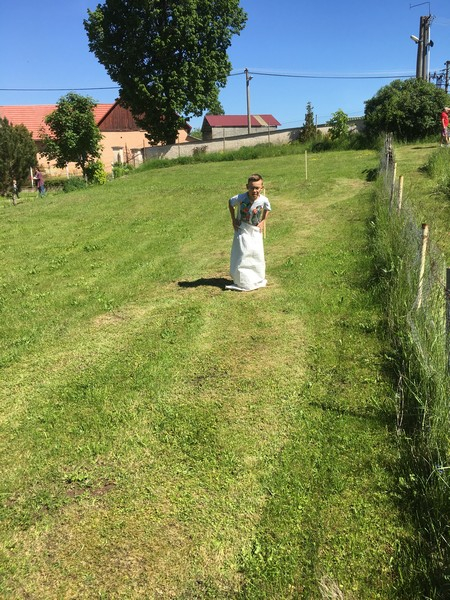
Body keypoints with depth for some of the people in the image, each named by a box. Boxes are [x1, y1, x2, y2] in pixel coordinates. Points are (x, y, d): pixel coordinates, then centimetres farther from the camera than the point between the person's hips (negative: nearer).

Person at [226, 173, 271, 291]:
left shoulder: (264, 200, -17)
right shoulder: (241, 198, -22)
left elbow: (267, 209, 8)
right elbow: (230, 203, 0)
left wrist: (263, 221, -2)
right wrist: (233, 219, -2)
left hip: (256, 231, 2)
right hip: (242, 230, -2)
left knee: (257, 254, 8)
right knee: (242, 255, -1)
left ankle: (258, 279, 26)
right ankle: (242, 282, 10)